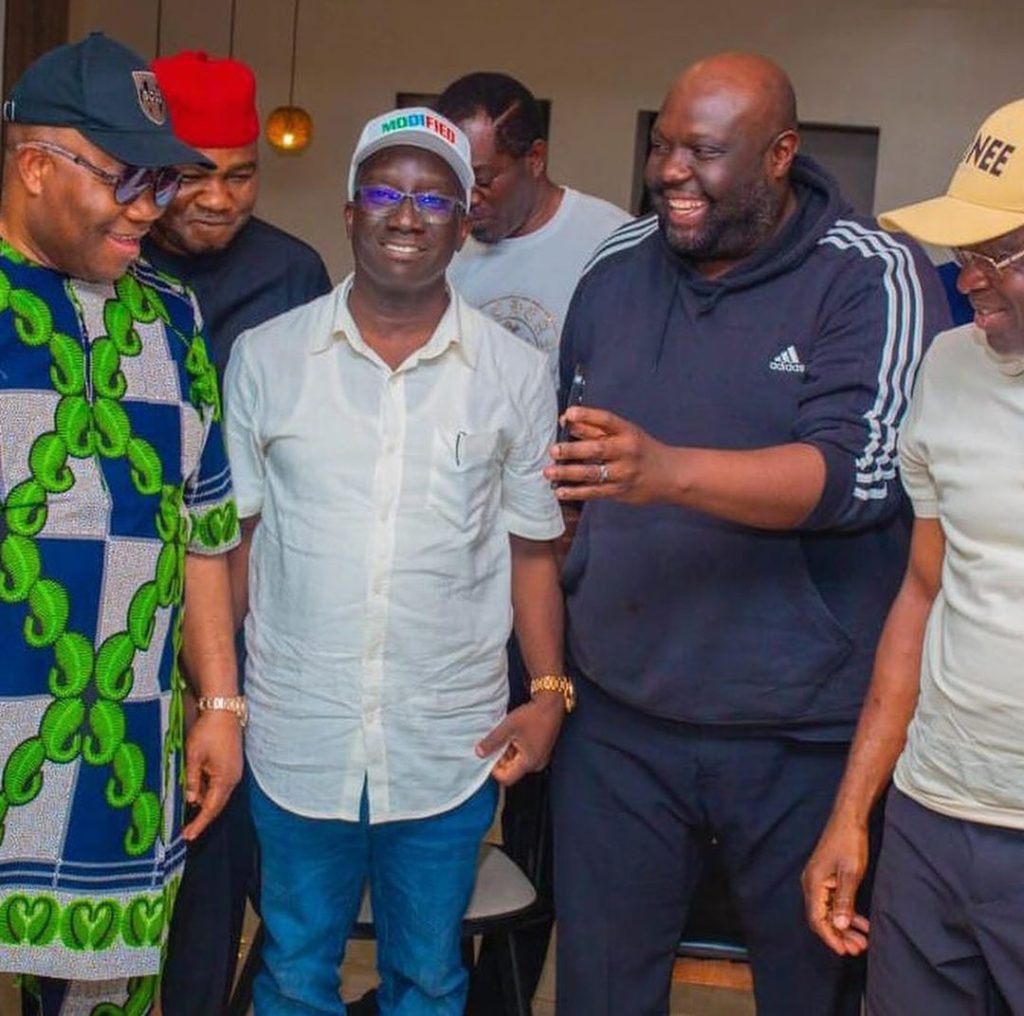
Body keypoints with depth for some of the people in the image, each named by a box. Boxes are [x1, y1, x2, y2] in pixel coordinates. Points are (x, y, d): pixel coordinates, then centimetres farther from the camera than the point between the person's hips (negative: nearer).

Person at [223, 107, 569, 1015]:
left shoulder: (515, 374, 0)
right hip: (297, 736, 0)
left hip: (450, 746, 0)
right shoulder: (265, 355, -1)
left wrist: (550, 690, -3)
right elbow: (231, 537, 3)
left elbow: (532, 549, 5)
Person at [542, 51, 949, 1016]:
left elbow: (857, 470, -22)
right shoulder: (617, 266, 6)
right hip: (615, 717, 4)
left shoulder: (873, 278, -8)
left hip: (803, 730, -3)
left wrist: (670, 472, -36)